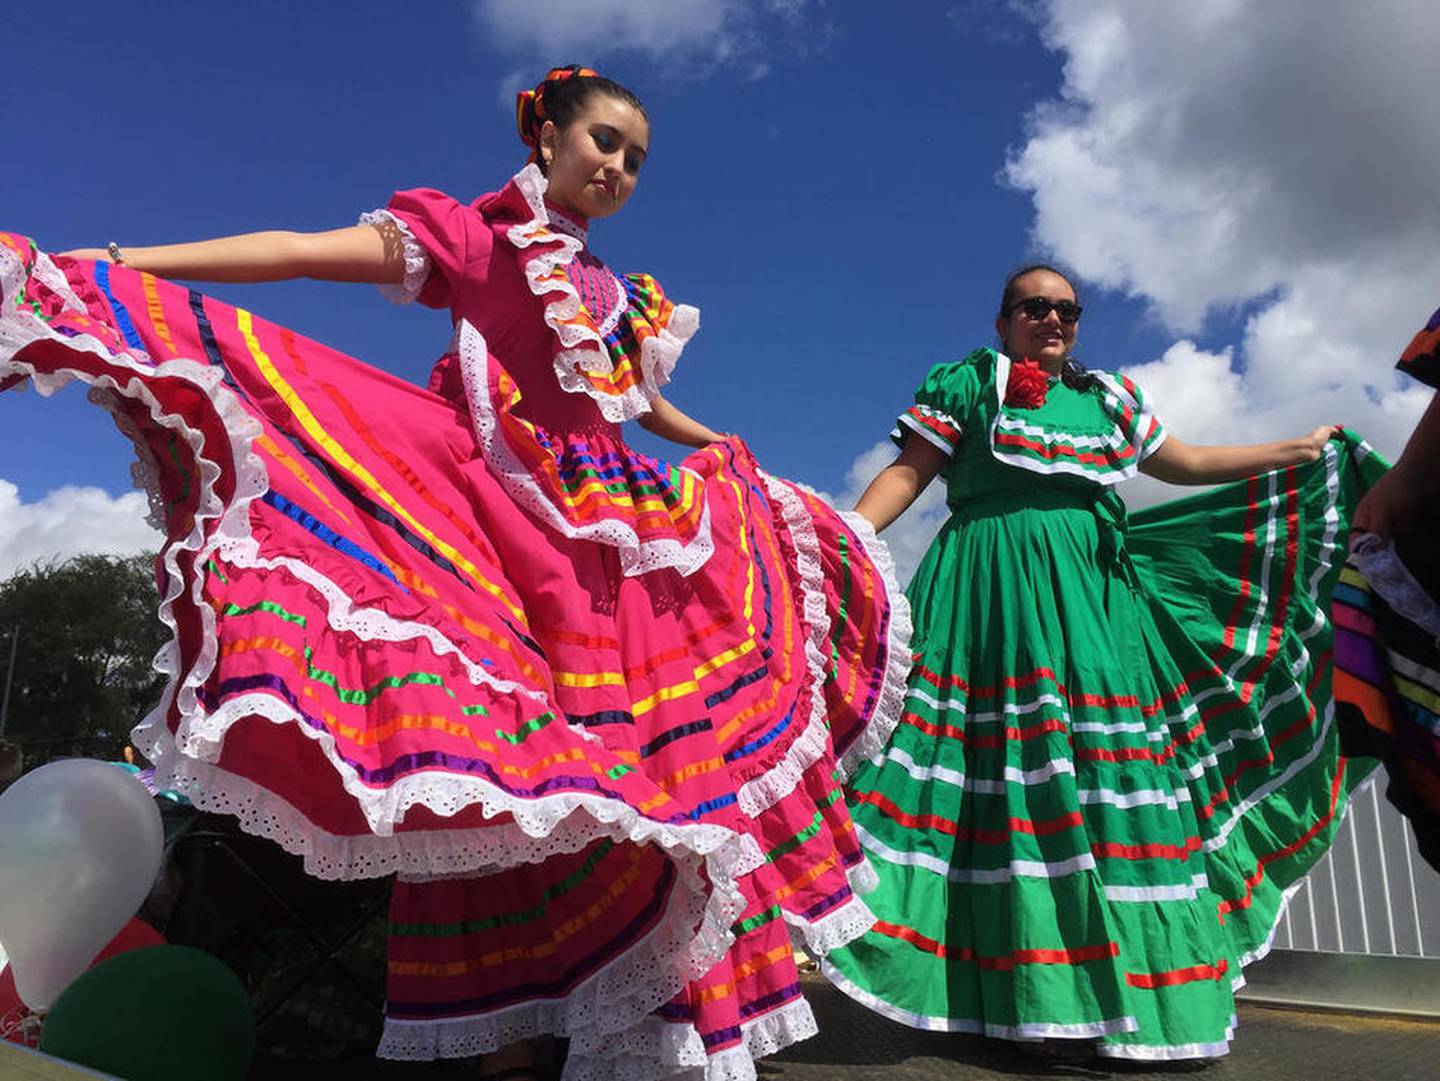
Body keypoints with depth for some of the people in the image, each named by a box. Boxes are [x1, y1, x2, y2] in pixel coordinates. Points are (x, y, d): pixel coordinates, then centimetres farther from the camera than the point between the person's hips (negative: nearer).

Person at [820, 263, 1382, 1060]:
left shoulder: (1107, 397, 22)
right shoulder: (968, 383, 8)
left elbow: (1184, 463, 29)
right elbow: (906, 473, 1)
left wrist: (1302, 449, 31)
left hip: (1095, 594, 5)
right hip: (996, 591, -5)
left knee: (1112, 771, 0)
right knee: (1017, 769, -12)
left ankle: (1126, 991, 10)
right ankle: (1048, 996, -5)